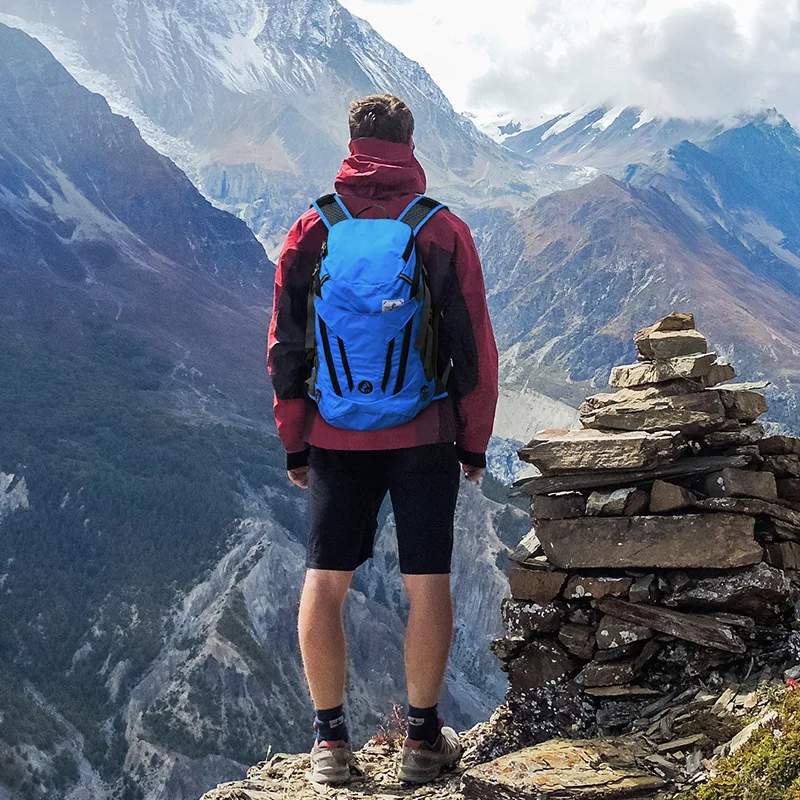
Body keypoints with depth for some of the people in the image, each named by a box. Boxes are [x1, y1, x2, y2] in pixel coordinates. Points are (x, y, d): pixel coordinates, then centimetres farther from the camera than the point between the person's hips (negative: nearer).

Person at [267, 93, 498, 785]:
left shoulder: (310, 231, -1)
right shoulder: (444, 230, -4)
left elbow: (285, 347, 2)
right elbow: (475, 347, -2)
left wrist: (294, 443, 11)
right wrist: (475, 441, 8)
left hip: (335, 438, 1)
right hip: (426, 436, -1)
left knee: (325, 583, 9)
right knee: (427, 584, 6)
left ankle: (331, 740, 13)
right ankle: (423, 738, 14)